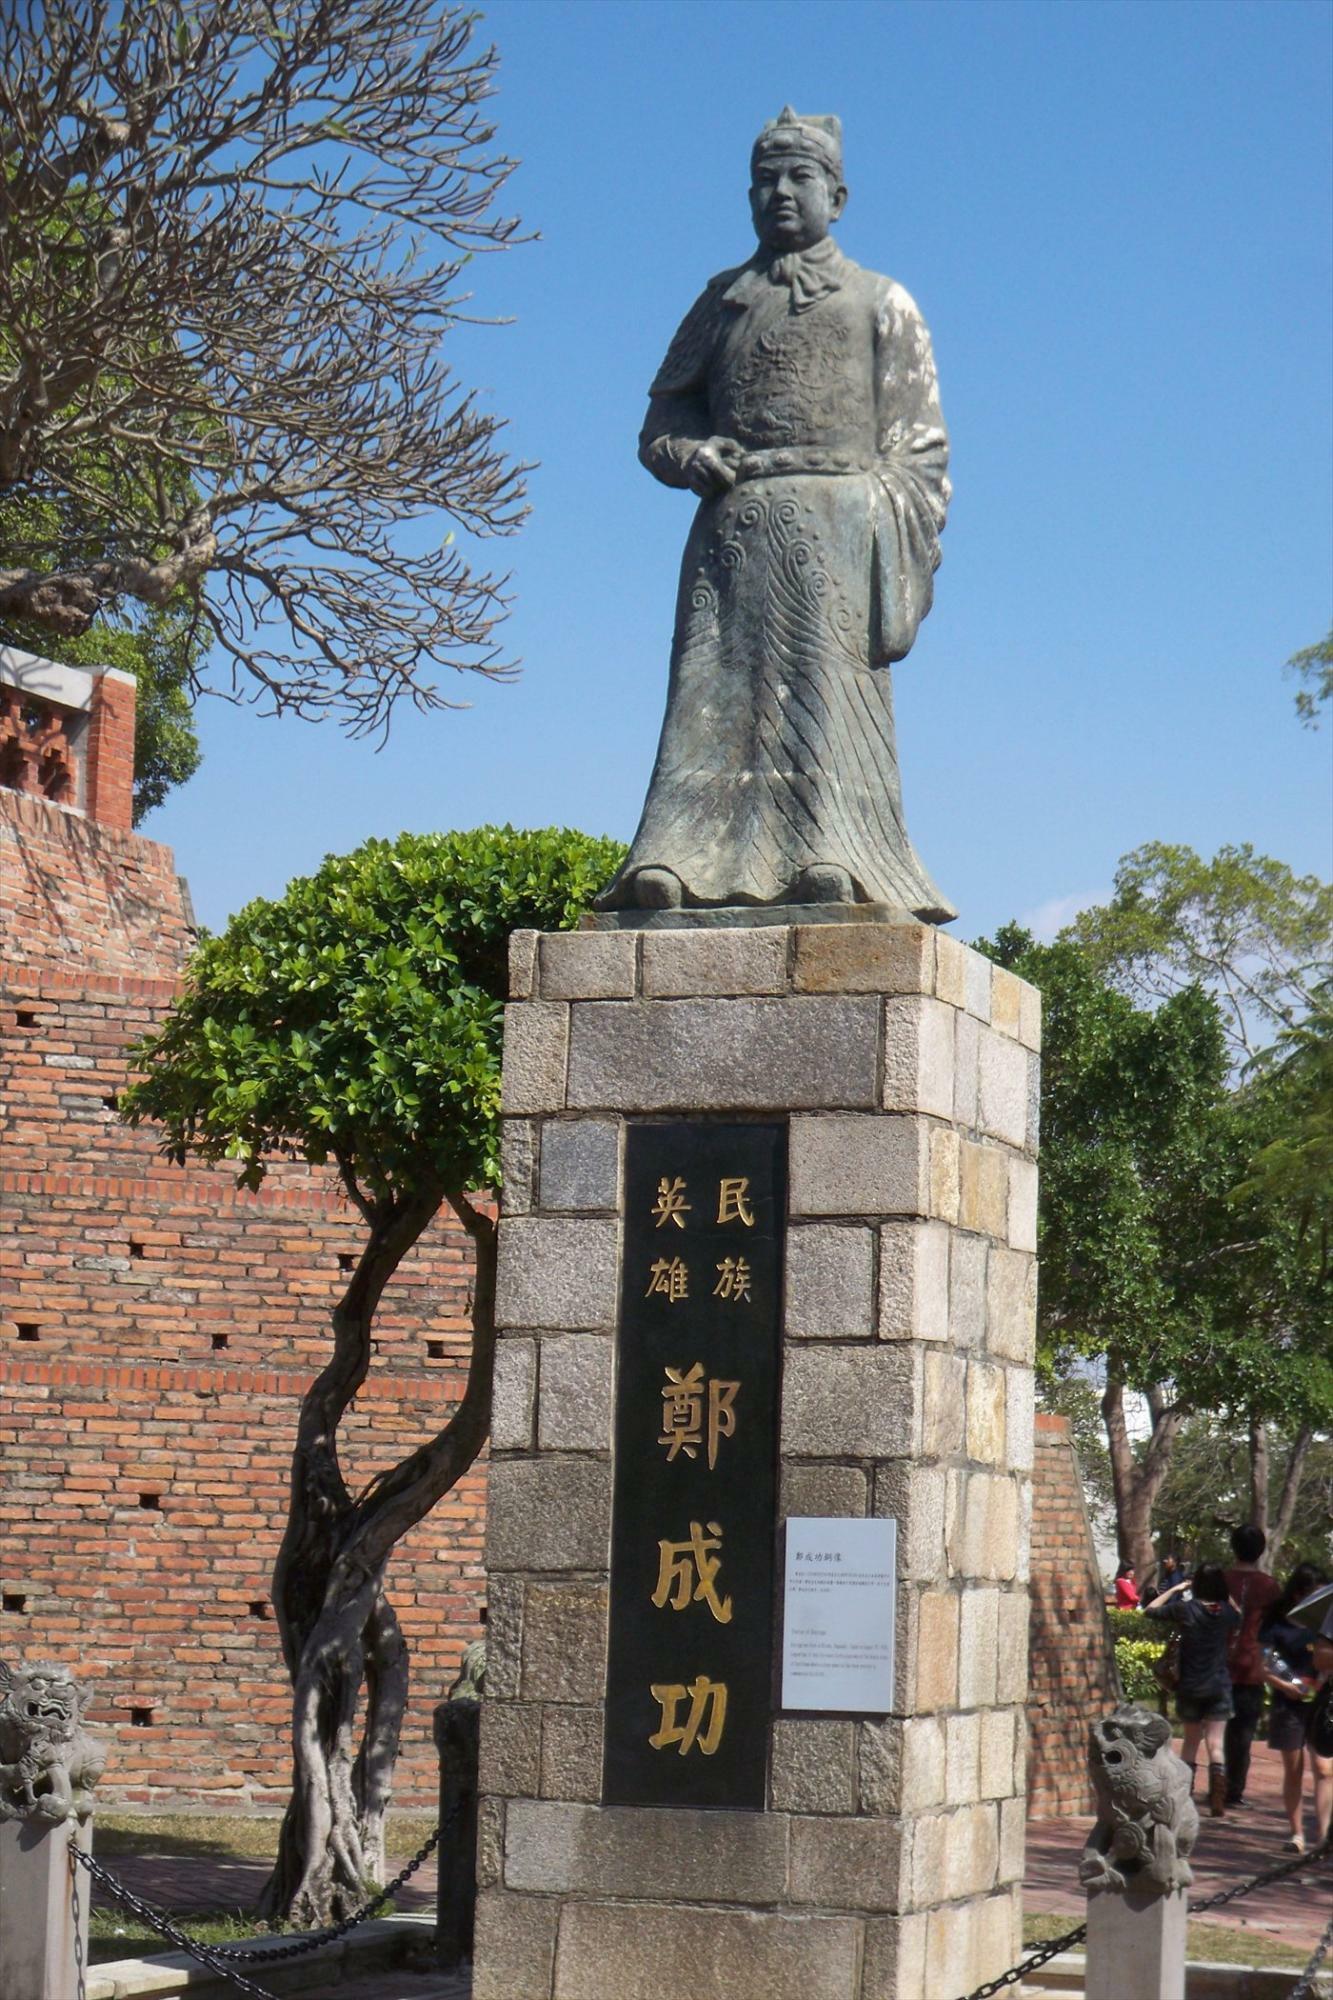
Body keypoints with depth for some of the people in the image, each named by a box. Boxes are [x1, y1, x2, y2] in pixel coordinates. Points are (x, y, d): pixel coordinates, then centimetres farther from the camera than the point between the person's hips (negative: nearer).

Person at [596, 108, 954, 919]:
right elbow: (663, 416, 23)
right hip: (733, 525, 2)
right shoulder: (723, 301, 24)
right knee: (715, 680, -11)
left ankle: (831, 855, -23)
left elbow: (918, 448, 8)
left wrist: (906, 554, -6)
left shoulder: (880, 304, 16)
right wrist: (691, 456, -1)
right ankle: (676, 860, -22)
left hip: (836, 519, -2)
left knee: (828, 679, -14)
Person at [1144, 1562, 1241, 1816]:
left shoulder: (1185, 1609, -12)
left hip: (1189, 1687, 0)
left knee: (1191, 1741, 17)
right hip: (1219, 1686, 0)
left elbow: (1150, 1610, 1)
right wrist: (1226, 1596, 15)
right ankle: (1218, 1800, -10)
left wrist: (1175, 1590, 5)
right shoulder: (1227, 1612, -5)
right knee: (1215, 1745, 1)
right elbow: (1239, 1619, 20)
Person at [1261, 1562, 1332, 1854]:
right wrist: (1284, 1685, -18)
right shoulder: (1277, 1625, -2)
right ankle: (1296, 1832, 13)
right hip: (1290, 1706, -2)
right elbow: (1262, 1666, -5)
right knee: (1294, 1770, 6)